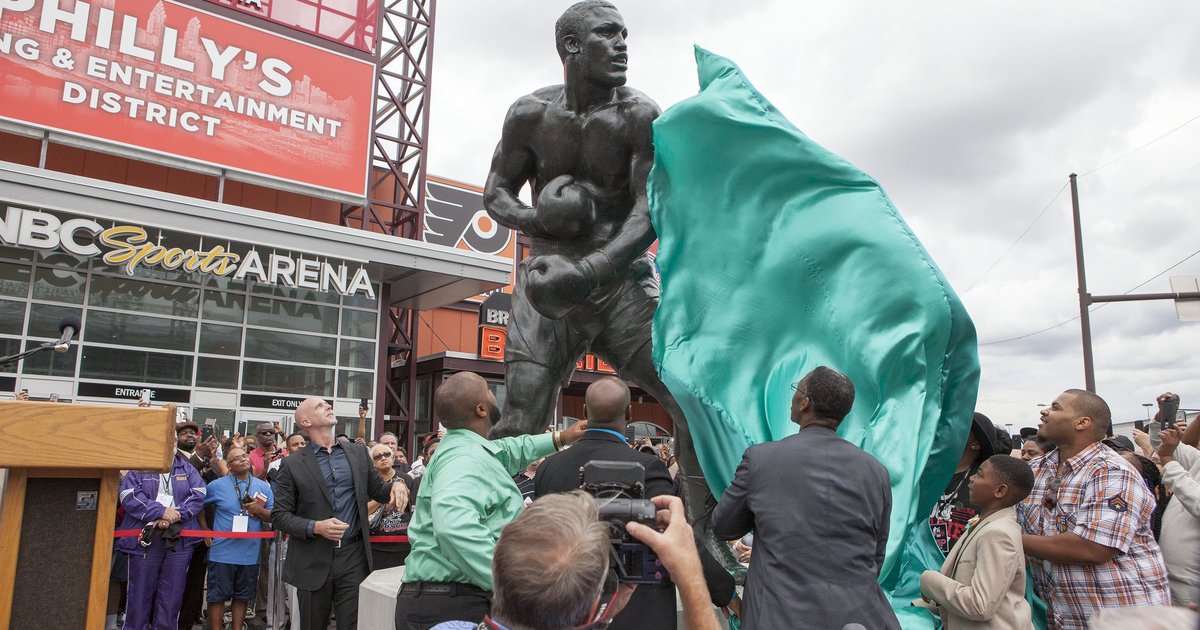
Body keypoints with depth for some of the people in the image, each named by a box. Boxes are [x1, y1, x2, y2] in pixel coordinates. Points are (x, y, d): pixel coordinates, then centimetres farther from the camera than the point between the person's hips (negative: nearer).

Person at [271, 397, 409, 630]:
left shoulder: (358, 452, 8)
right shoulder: (292, 464, -1)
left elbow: (377, 490, 17)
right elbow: (279, 515, -2)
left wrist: (396, 485, -6)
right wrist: (316, 527, -17)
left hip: (353, 557, 2)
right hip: (313, 560, -1)